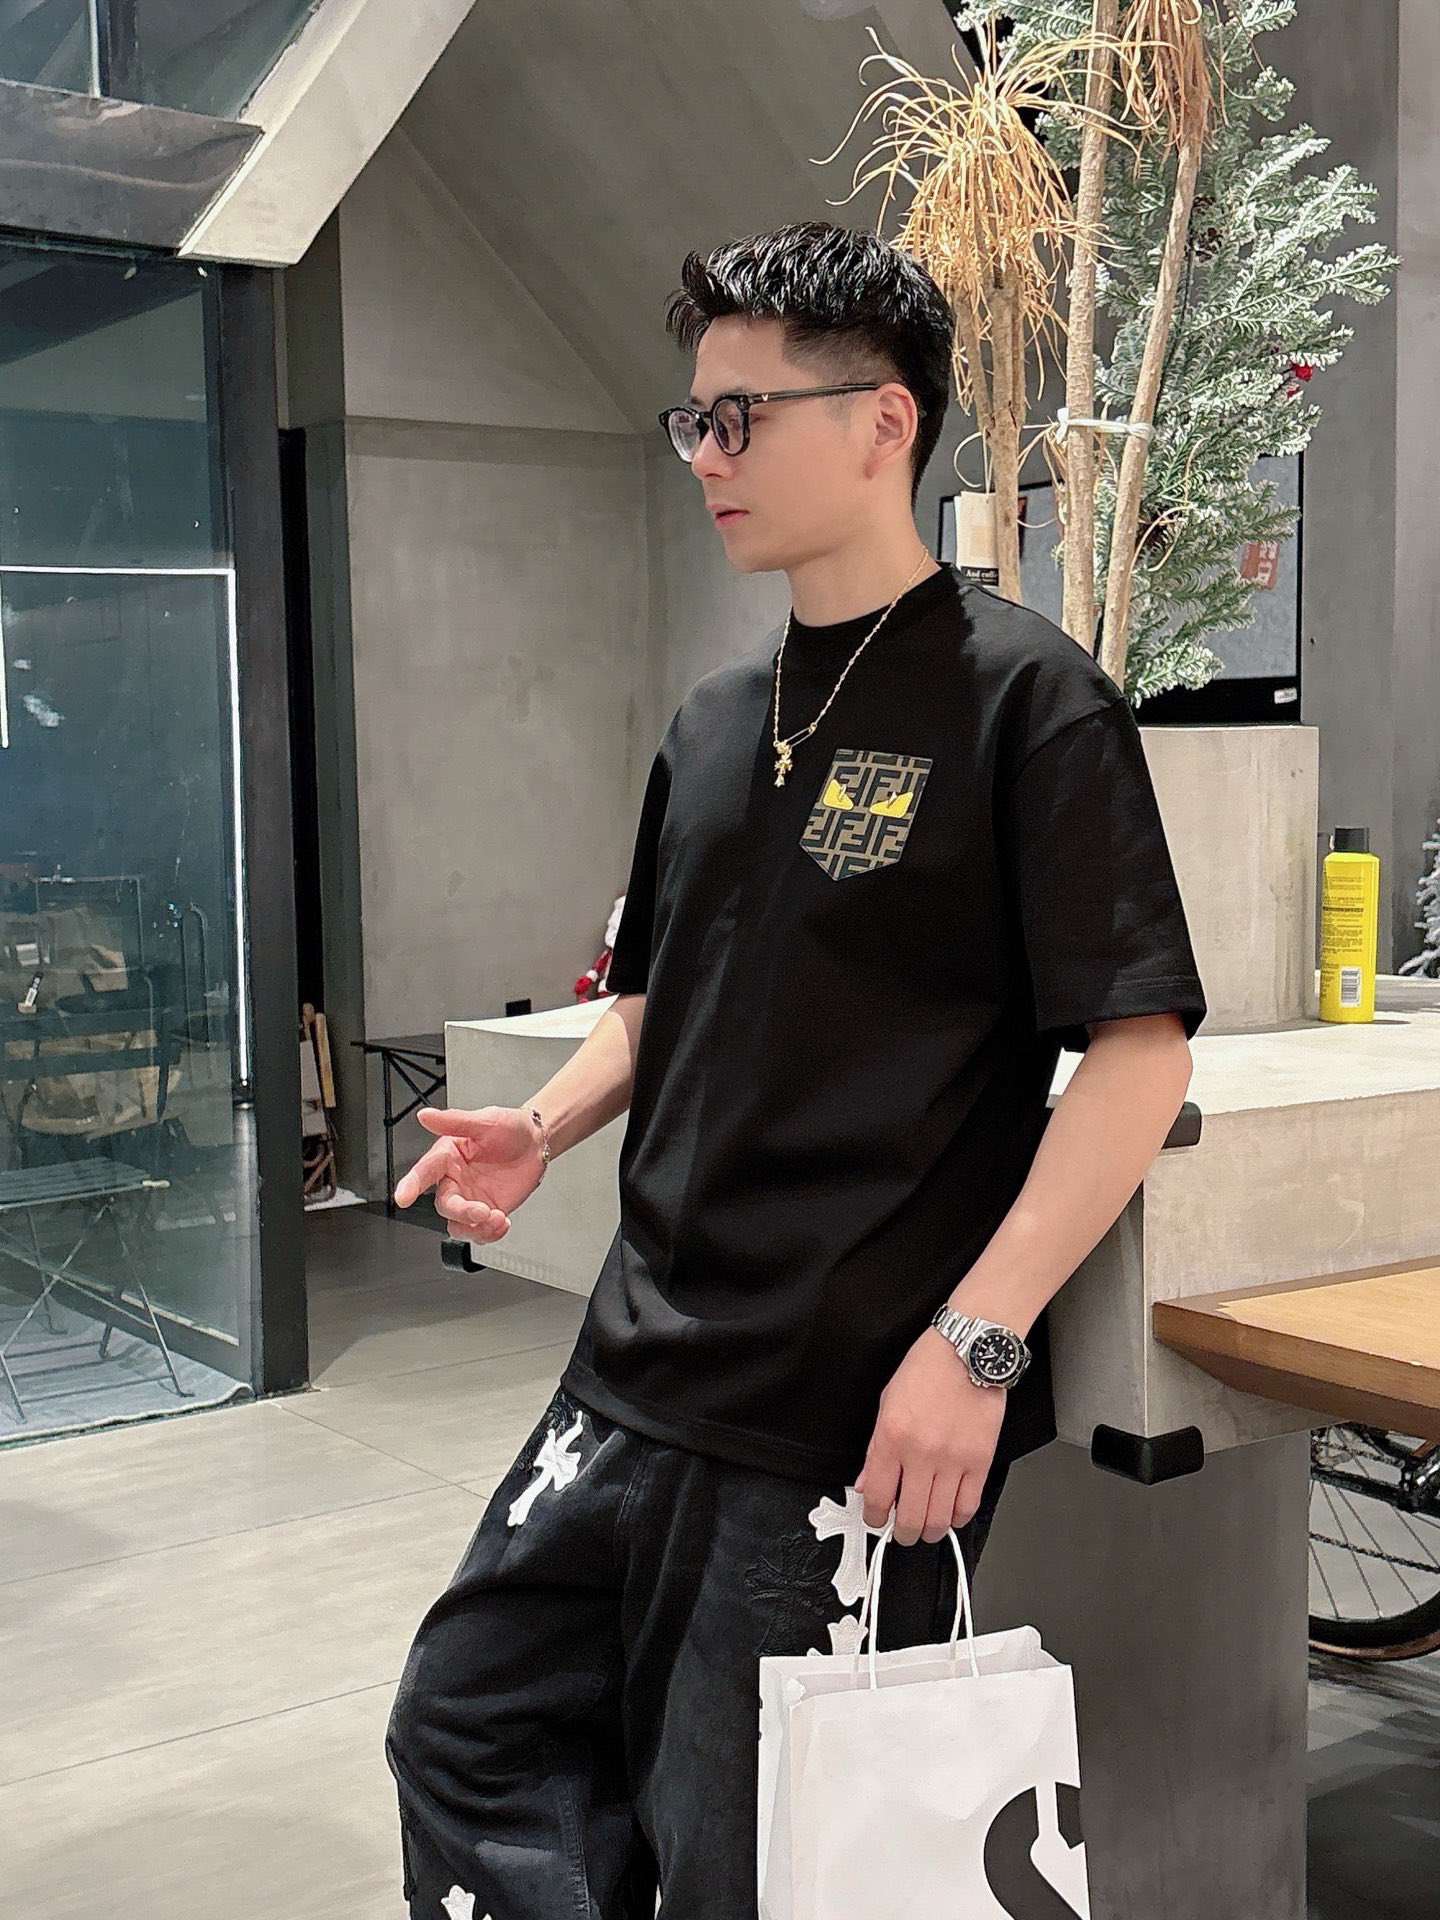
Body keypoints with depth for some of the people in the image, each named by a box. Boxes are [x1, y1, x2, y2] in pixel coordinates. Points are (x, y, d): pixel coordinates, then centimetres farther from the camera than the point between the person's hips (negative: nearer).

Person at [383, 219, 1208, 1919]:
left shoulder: (1023, 697, -10)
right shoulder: (717, 716, 11)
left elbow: (1142, 1049, -15)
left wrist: (979, 1337, -21)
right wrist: (545, 1128, 2)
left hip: (861, 1418, -7)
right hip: (641, 1375, 7)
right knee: (467, 1732, 13)